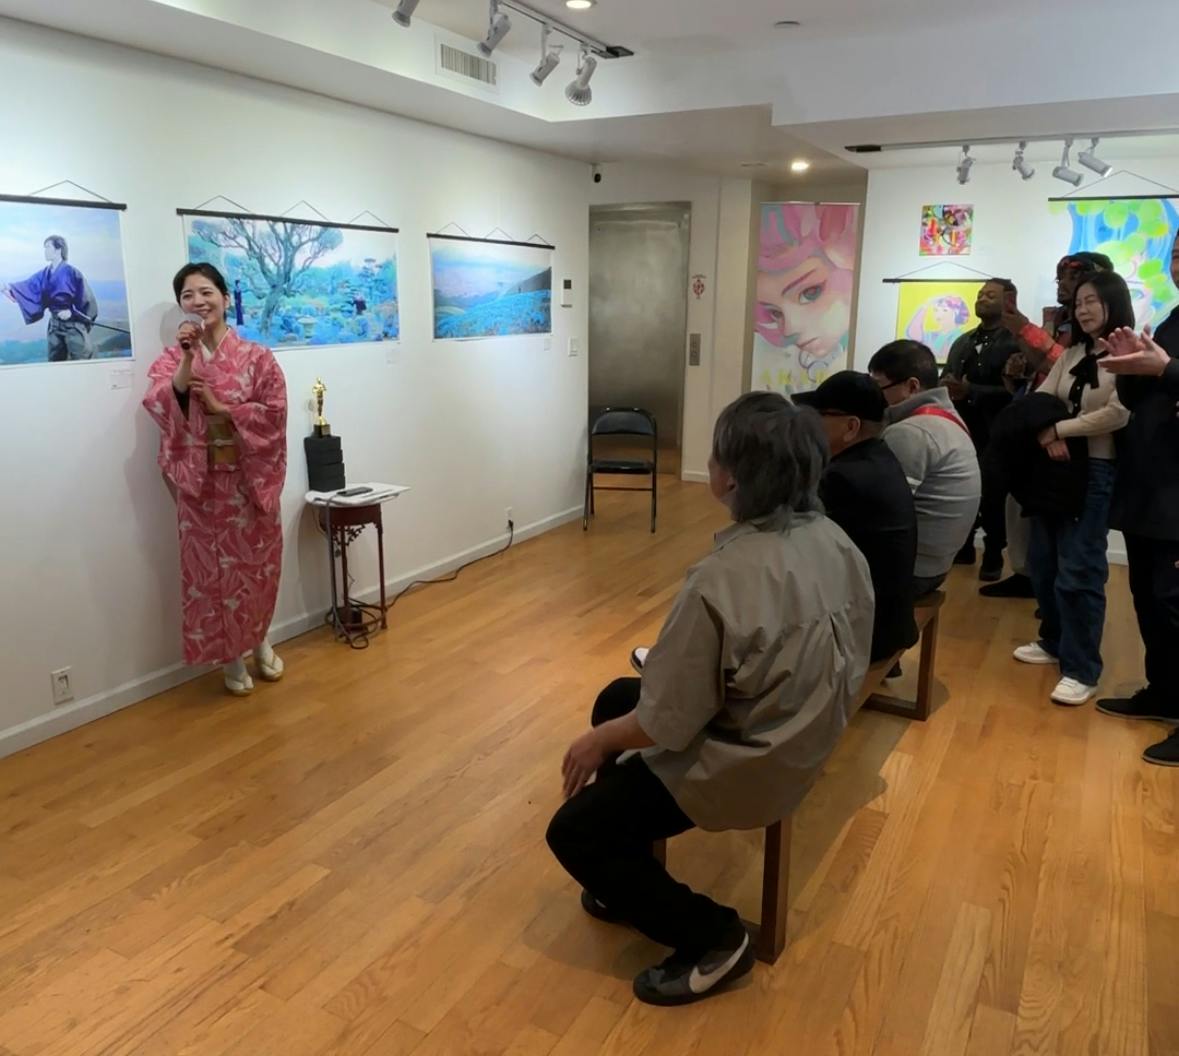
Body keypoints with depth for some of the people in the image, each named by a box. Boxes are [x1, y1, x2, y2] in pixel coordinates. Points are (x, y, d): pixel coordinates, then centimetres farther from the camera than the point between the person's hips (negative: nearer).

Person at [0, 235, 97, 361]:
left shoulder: (72, 272, -11)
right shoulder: (45, 274, 8)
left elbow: (87, 298, -10)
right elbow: (28, 286, -1)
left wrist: (72, 312, -19)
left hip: (73, 324, -7)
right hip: (55, 324, 7)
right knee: (55, 363, 10)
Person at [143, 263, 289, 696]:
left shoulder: (256, 356, 0)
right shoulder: (172, 358, 2)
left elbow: (275, 412, -8)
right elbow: (160, 406, -16)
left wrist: (219, 406, -15)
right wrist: (187, 357, -26)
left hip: (250, 478, 0)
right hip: (200, 481, 0)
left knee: (257, 563, 11)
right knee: (213, 568, 6)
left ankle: (261, 642, 34)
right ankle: (231, 657, 21)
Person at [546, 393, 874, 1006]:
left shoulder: (723, 581, -33)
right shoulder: (833, 542, -8)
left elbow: (667, 722, -24)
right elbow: (840, 659, 6)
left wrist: (597, 741, -3)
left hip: (742, 765, -8)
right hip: (803, 737, 9)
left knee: (572, 833, 5)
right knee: (615, 697, 25)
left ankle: (711, 937, 11)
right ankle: (629, 878, 35)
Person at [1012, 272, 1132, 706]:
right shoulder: (1071, 355, 13)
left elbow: (1118, 414, -19)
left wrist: (1058, 429, -15)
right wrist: (1049, 437, -16)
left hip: (1097, 472, -7)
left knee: (1078, 570, -5)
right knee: (1043, 562, 11)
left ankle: (1082, 669, 4)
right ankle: (1054, 641, 29)